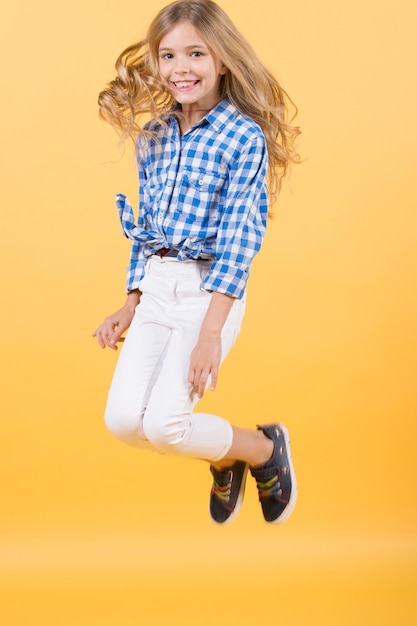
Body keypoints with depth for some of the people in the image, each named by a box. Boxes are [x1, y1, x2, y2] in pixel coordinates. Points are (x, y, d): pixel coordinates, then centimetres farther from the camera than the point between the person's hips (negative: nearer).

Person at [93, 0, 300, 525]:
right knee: (122, 420, -8)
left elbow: (238, 239, -14)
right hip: (156, 285, 6)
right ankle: (223, 457, 21)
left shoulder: (244, 137, -8)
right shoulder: (152, 136, 11)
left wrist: (211, 331, -20)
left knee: (163, 424, -16)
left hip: (212, 289, -6)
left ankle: (266, 449, 13)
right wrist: (131, 305, 14)